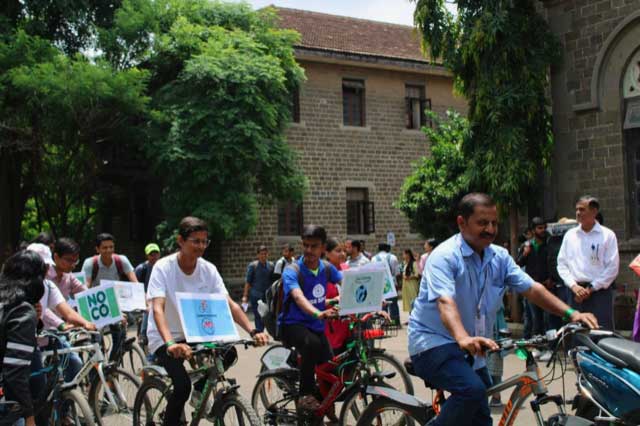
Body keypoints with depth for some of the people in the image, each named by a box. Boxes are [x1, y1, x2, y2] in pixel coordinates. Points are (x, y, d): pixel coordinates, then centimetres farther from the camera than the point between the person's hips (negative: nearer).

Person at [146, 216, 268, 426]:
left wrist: (253, 331, -28)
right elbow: (158, 309, -31)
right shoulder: (163, 267, -19)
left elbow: (229, 304, -12)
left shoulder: (209, 270, -7)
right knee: (182, 385, -25)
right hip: (164, 338, -5)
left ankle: (200, 389, 7)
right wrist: (170, 343, -48)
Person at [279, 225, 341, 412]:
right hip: (293, 325, -6)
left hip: (316, 326, 6)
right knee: (312, 343, -37)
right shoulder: (292, 271, -18)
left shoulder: (327, 268, 1)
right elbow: (299, 297, -36)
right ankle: (305, 395, -22)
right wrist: (319, 314, -55)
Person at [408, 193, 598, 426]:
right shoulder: (445, 256, -17)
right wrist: (464, 339, -50)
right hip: (434, 343, -8)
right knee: (472, 389, -32)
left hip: (472, 350, 8)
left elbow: (532, 288, 0)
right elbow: (445, 302, -32)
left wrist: (571, 313, -14)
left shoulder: (500, 257, 5)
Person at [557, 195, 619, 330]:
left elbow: (612, 267, -4)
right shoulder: (570, 235, 10)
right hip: (576, 293, 3)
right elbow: (562, 264, 9)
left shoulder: (607, 235, -1)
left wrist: (591, 288, -9)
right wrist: (574, 286, -5)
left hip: (600, 291, -3)